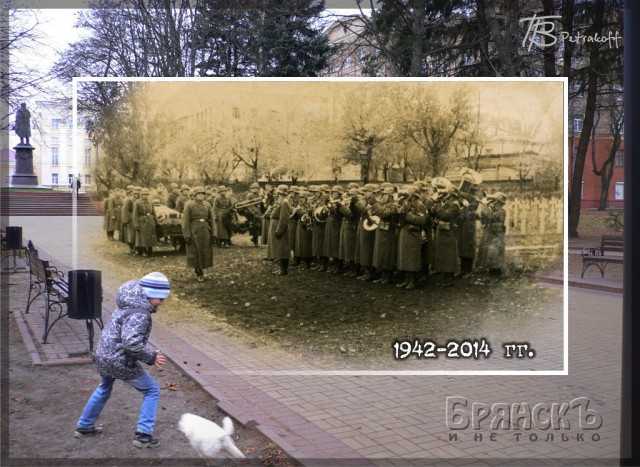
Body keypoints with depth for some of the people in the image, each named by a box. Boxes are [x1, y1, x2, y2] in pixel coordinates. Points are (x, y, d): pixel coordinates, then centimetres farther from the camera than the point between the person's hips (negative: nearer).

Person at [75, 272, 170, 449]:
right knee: (152, 391, 5)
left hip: (103, 355, 9)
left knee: (104, 389, 33)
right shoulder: (140, 314, -24)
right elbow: (131, 342, -33)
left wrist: (147, 353, 13)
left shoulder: (129, 305, 6)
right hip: (120, 362, -9)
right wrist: (151, 356, -22)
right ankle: (143, 434, 6)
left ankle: (84, 426, 47)